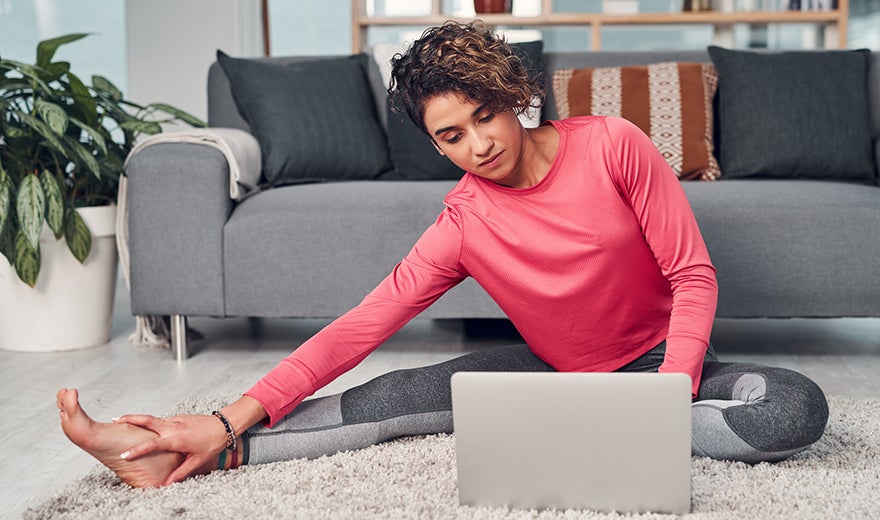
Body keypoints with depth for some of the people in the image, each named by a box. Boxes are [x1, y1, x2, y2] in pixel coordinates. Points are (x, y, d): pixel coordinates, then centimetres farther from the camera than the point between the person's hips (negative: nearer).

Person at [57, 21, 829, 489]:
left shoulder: (613, 146, -17)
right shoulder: (462, 227, -14)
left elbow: (693, 273, -13)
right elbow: (363, 325, -18)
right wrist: (232, 421, -25)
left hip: (656, 361, 0)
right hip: (552, 370, 1)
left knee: (796, 408, -28)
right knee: (403, 396, -17)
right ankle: (192, 457, -18)